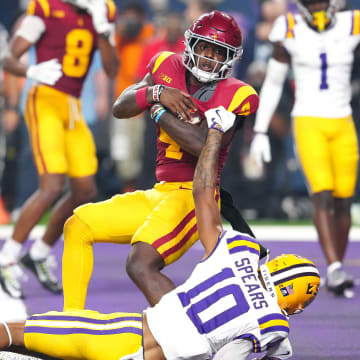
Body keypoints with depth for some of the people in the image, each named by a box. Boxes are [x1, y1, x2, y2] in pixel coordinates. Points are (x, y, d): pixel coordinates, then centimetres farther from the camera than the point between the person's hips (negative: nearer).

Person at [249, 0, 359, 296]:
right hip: (309, 124, -2)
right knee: (323, 196, -17)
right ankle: (335, 268, -23)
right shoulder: (291, 33, -4)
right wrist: (260, 132, 3)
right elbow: (272, 84, 5)